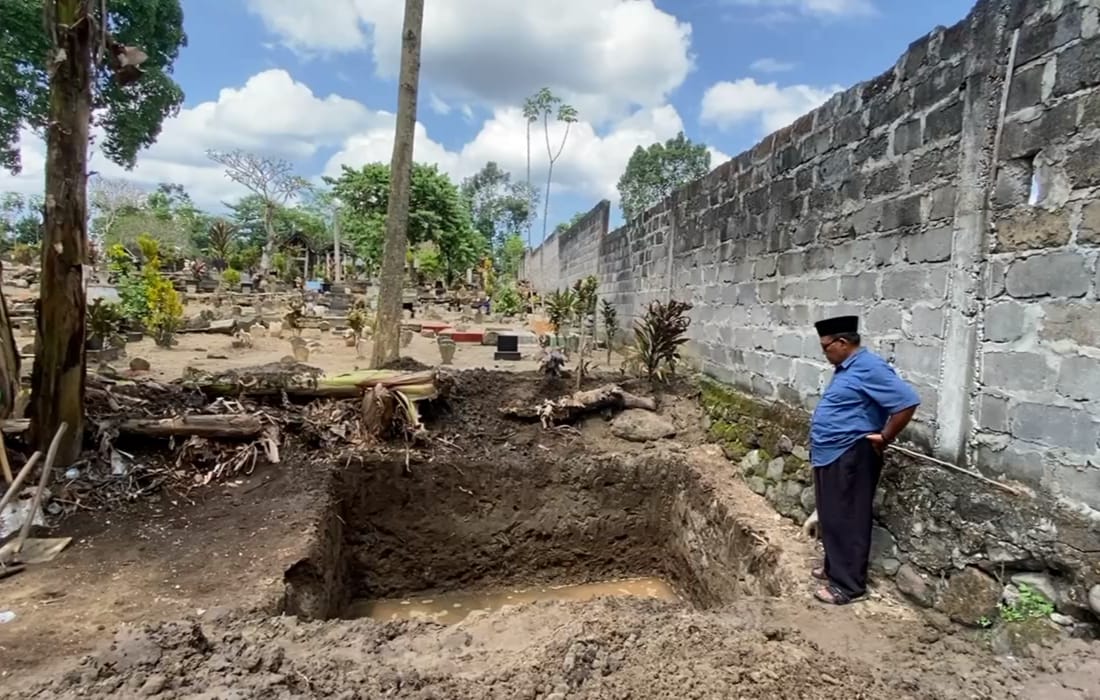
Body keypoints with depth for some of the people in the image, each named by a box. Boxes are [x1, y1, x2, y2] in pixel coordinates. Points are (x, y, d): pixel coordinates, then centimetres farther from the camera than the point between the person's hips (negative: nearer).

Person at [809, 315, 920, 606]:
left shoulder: (869, 368, -19)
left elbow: (908, 402, -25)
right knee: (831, 517, 19)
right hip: (830, 455, 10)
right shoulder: (846, 367, 12)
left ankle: (848, 584, 10)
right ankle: (834, 567, 33)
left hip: (851, 458, -10)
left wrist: (884, 438, -17)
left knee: (848, 520, 0)